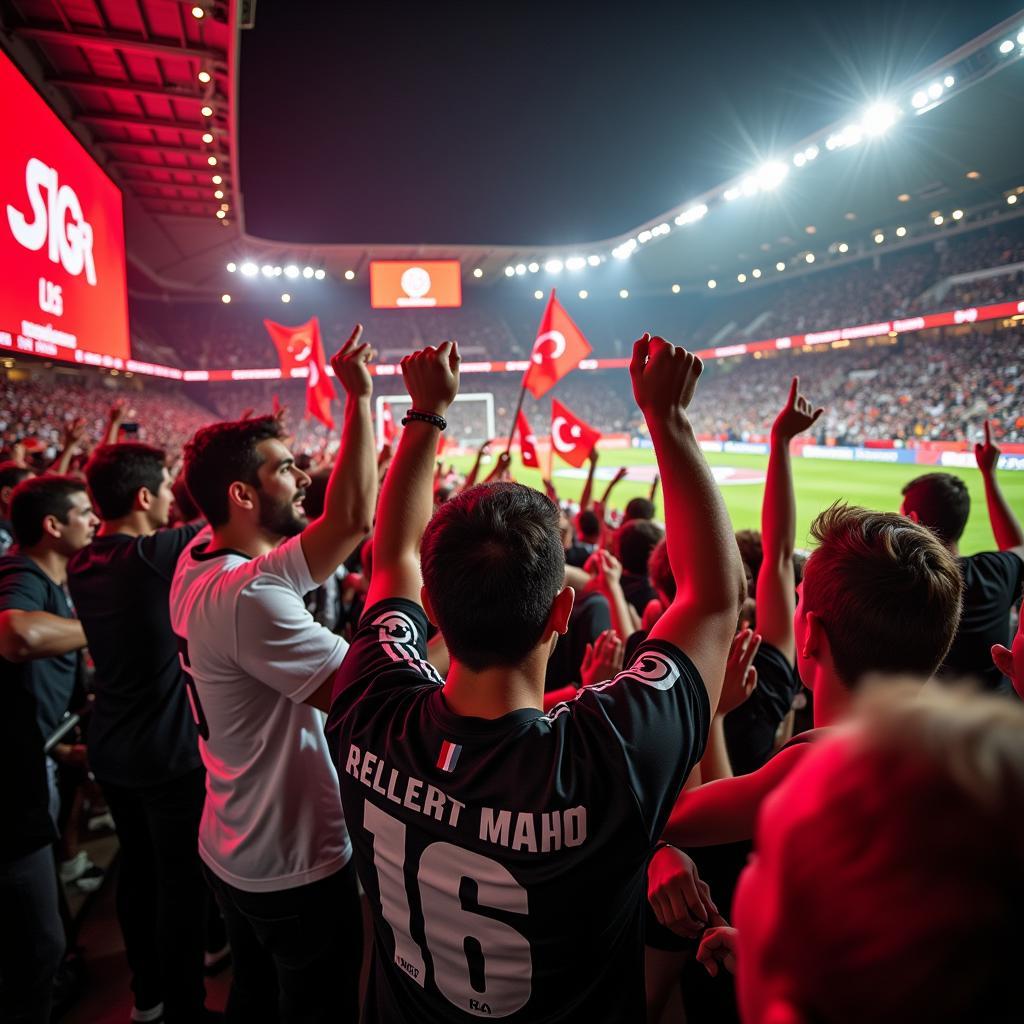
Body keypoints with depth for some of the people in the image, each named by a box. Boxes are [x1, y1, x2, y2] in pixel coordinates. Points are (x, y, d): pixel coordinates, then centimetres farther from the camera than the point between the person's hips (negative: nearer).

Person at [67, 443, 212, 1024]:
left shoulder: (82, 565, 0)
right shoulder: (154, 554, -23)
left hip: (112, 749, 8)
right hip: (168, 751, -8)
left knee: (137, 869, 22)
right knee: (182, 882, 8)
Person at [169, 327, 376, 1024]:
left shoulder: (202, 566, -3)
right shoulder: (248, 596, -31)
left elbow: (350, 521, -4)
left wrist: (361, 401, -6)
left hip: (234, 852, 8)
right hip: (297, 866, -8)